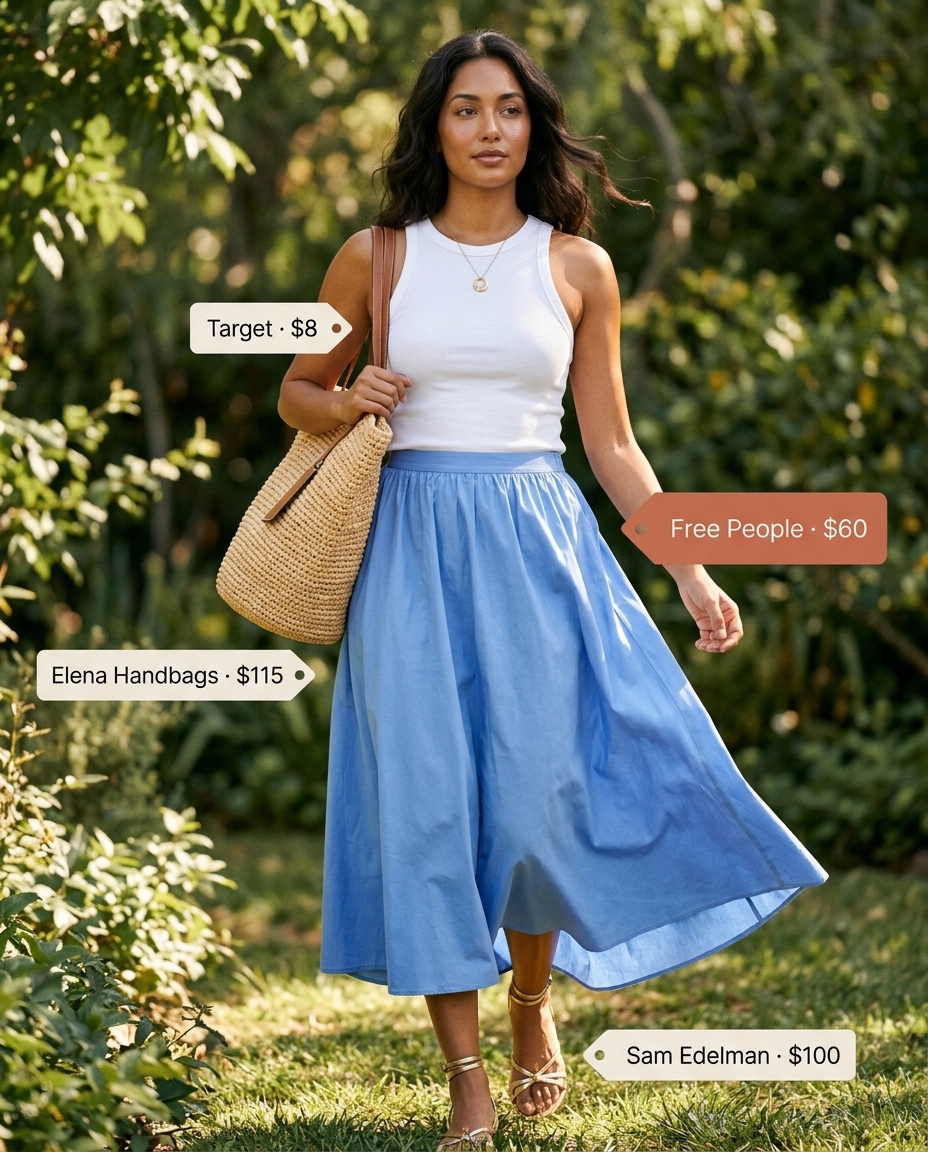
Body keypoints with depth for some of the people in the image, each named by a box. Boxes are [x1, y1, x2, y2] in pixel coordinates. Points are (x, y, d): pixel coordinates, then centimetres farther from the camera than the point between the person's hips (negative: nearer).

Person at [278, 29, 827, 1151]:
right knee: (431, 798, -2)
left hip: (539, 548, 0)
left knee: (543, 789, -2)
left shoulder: (578, 267, 5)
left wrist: (691, 570, 2)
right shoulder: (377, 257, 4)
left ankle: (533, 1000, 29)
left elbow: (612, 442, 8)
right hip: (415, 545, 0)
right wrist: (348, 404, -7)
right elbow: (298, 390, 15)